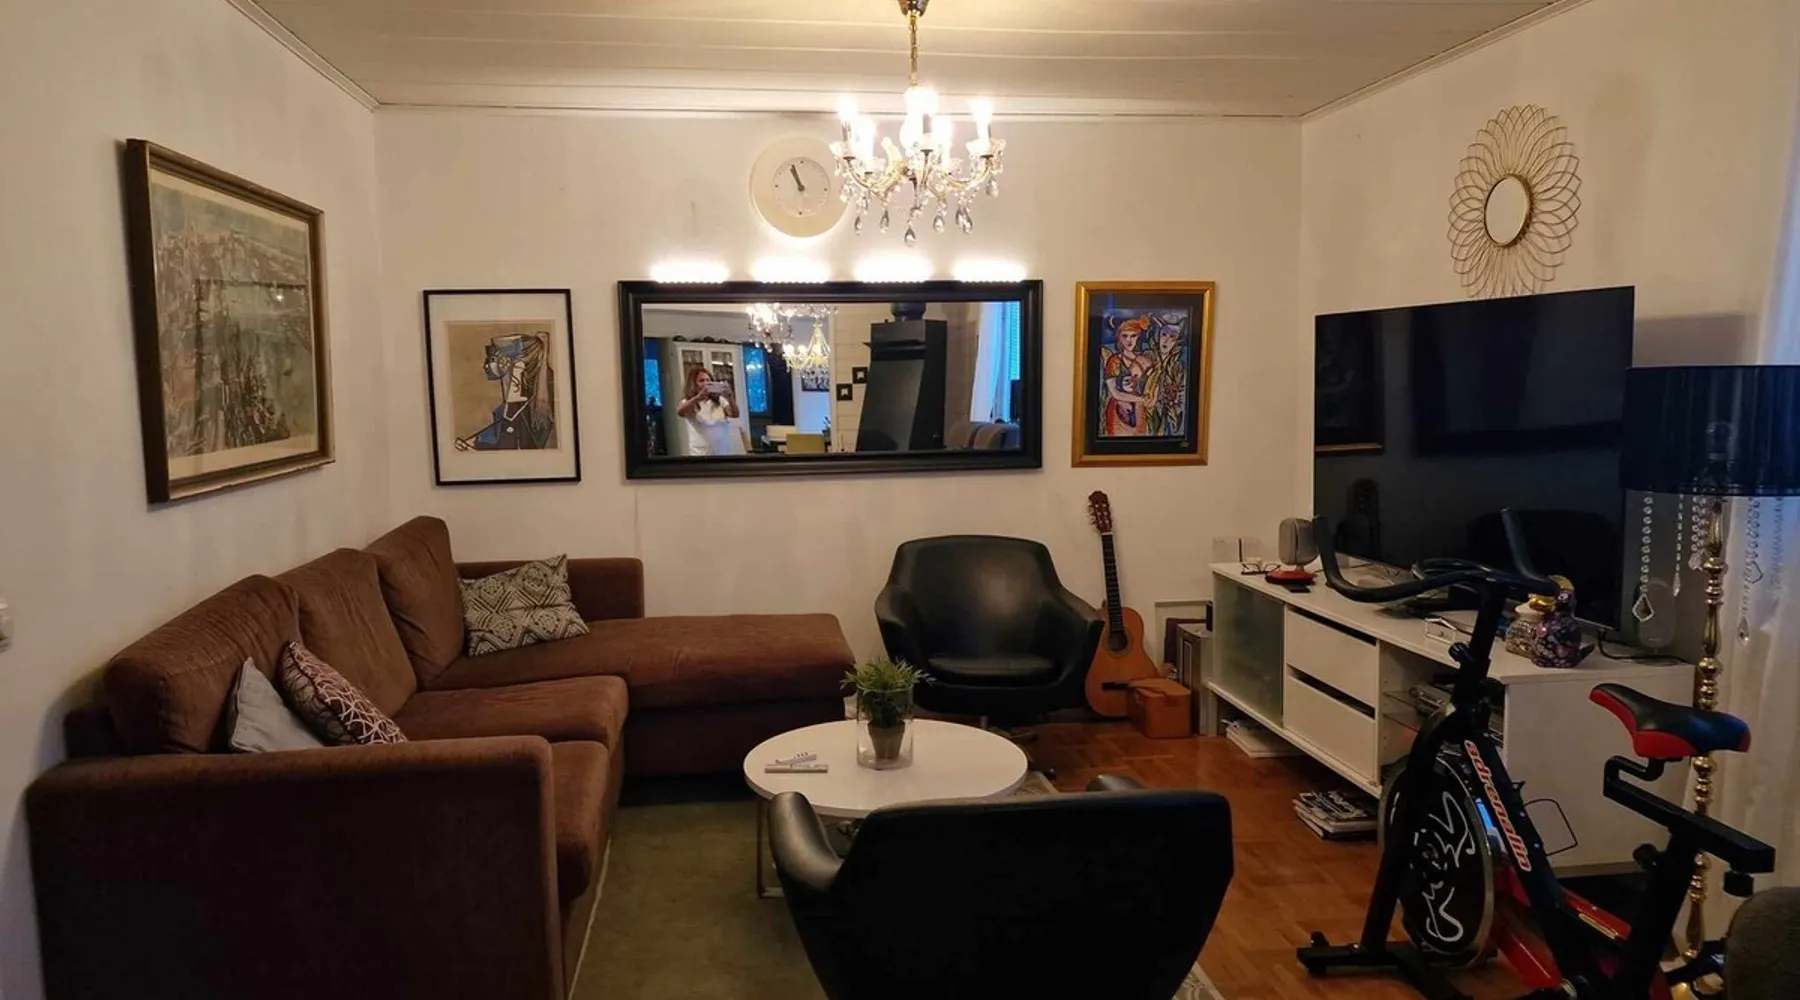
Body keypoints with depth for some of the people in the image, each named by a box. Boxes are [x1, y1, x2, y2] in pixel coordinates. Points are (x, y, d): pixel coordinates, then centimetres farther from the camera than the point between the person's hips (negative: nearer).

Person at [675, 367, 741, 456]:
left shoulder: (719, 400, 9)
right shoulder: (689, 403, 1)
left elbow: (734, 414, -7)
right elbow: (679, 412, -22)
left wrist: (730, 398, -27)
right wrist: (698, 398, -39)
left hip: (724, 454, 3)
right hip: (701, 455, -3)